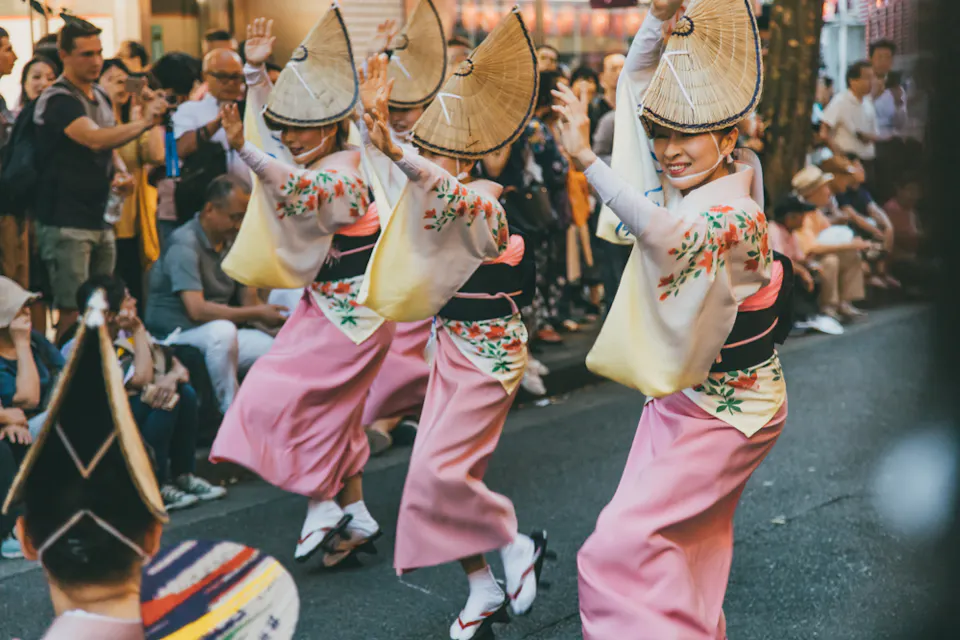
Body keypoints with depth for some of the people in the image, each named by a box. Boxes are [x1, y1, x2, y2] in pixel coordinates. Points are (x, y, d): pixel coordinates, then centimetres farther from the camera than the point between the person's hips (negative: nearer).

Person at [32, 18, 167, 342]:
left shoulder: (101, 97, 14)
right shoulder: (57, 101, -13)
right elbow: (95, 139, -29)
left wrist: (118, 176, 7)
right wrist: (143, 122, -28)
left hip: (100, 220, 8)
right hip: (65, 222, -8)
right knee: (73, 314, -9)